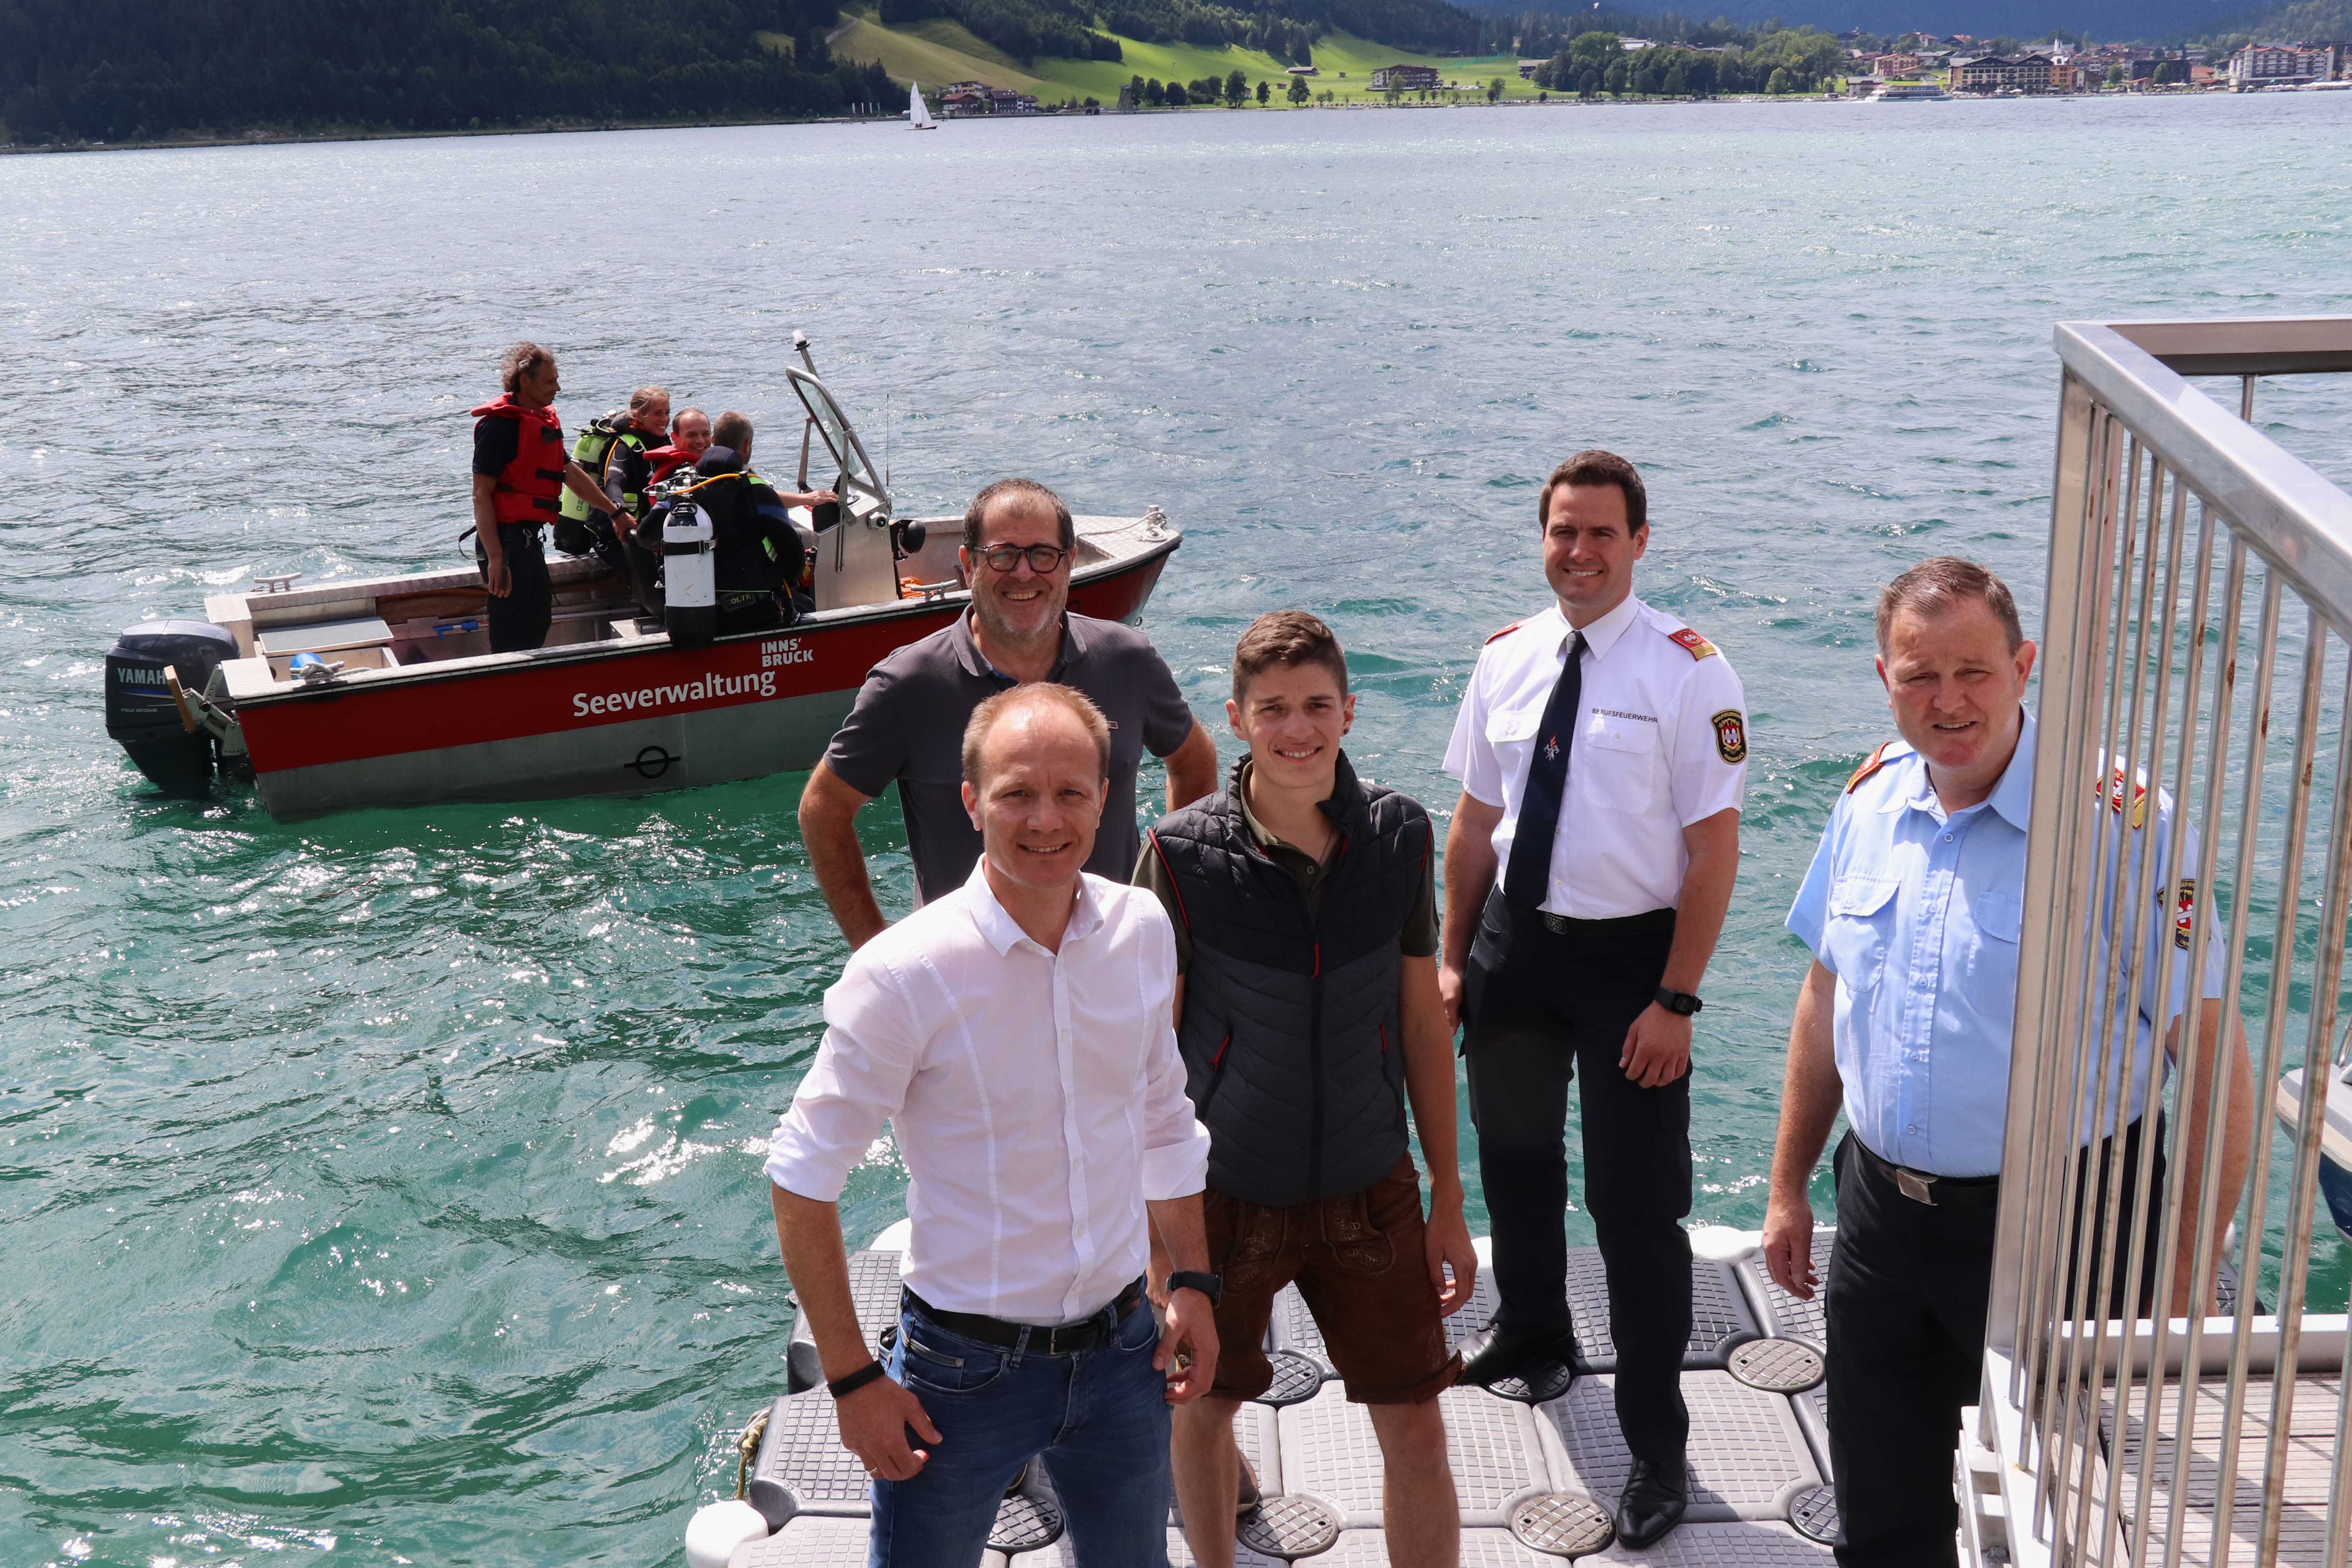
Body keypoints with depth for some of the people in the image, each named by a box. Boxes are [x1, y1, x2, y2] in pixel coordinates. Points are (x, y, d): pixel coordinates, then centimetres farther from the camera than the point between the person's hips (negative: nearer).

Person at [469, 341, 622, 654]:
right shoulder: (500, 424, -15)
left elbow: (571, 474, 28)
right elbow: (481, 495, -18)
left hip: (528, 539, 10)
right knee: (512, 634, -8)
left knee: (538, 623, 18)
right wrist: (495, 558, -24)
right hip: (505, 539, -10)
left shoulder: (544, 420, 15)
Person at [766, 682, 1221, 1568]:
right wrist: (852, 1379, -11)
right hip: (968, 1367, -4)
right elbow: (803, 1178, -13)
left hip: (1121, 1352, 5)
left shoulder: (1143, 930, -4)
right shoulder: (906, 974, -20)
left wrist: (1192, 1280, 10)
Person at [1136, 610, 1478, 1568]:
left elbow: (1422, 1023, 2)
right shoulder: (1182, 854, -15)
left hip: (1370, 1190, 2)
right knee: (1203, 1410, 17)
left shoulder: (1399, 836, -6)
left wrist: (1448, 1203, 5)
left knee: (1416, 1429, 6)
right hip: (1225, 1193, -1)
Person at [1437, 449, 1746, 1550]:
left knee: (1638, 1207, 1)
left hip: (1629, 956, -5)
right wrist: (1454, 956, 6)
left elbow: (1714, 849, -14)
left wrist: (1675, 1002, -17)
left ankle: (1657, 1449, 19)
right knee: (1515, 1159, 23)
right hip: (1513, 941, 5)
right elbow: (1475, 818, 8)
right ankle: (1532, 1334, 51)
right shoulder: (1506, 659, 2)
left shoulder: (1687, 671, -13)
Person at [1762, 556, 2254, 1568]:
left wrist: (2185, 1277, -18)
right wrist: (1787, 1190, 13)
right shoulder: (1870, 799, 1)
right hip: (1881, 1210, 5)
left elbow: (2214, 1060, -15)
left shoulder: (2121, 821, -16)